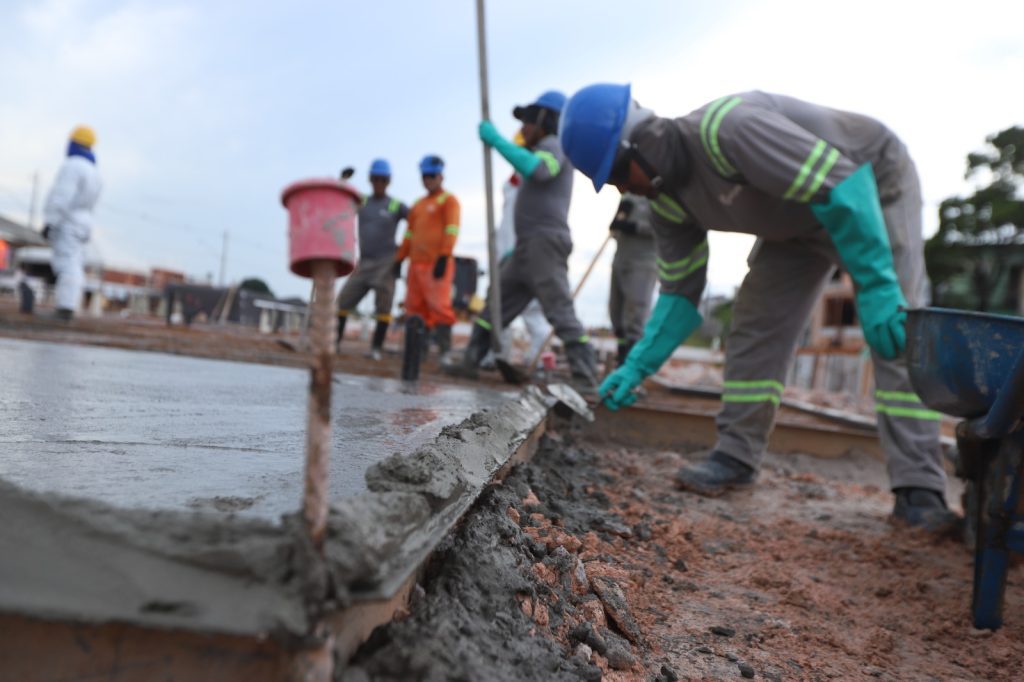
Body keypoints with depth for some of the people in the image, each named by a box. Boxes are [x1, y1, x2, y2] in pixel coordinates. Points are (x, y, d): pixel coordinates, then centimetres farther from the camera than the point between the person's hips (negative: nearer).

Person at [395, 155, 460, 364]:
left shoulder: (448, 200, 1)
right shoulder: (418, 205, 22)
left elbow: (451, 230, -10)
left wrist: (444, 257, -20)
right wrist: (399, 258, 18)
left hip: (437, 264, -7)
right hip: (416, 264, 7)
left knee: (439, 306, -12)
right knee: (415, 308, 6)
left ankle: (444, 352, -10)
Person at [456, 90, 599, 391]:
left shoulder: (554, 145, -1)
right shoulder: (542, 154, 29)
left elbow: (535, 169, -26)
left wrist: (496, 139, -19)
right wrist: (516, 248, 28)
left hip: (545, 242, -10)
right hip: (528, 245, 10)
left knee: (560, 311, -15)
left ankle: (586, 379, -15)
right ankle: (468, 363, 17)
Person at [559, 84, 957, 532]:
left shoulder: (727, 129, -37)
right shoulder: (666, 199, -11)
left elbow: (841, 182, -37)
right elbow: (680, 292, -4)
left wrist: (876, 286, -39)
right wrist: (637, 365, -13)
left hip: (872, 182, -7)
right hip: (798, 220, 7)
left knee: (896, 327, -18)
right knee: (755, 323, -2)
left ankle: (919, 490, -15)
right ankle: (736, 456, 6)